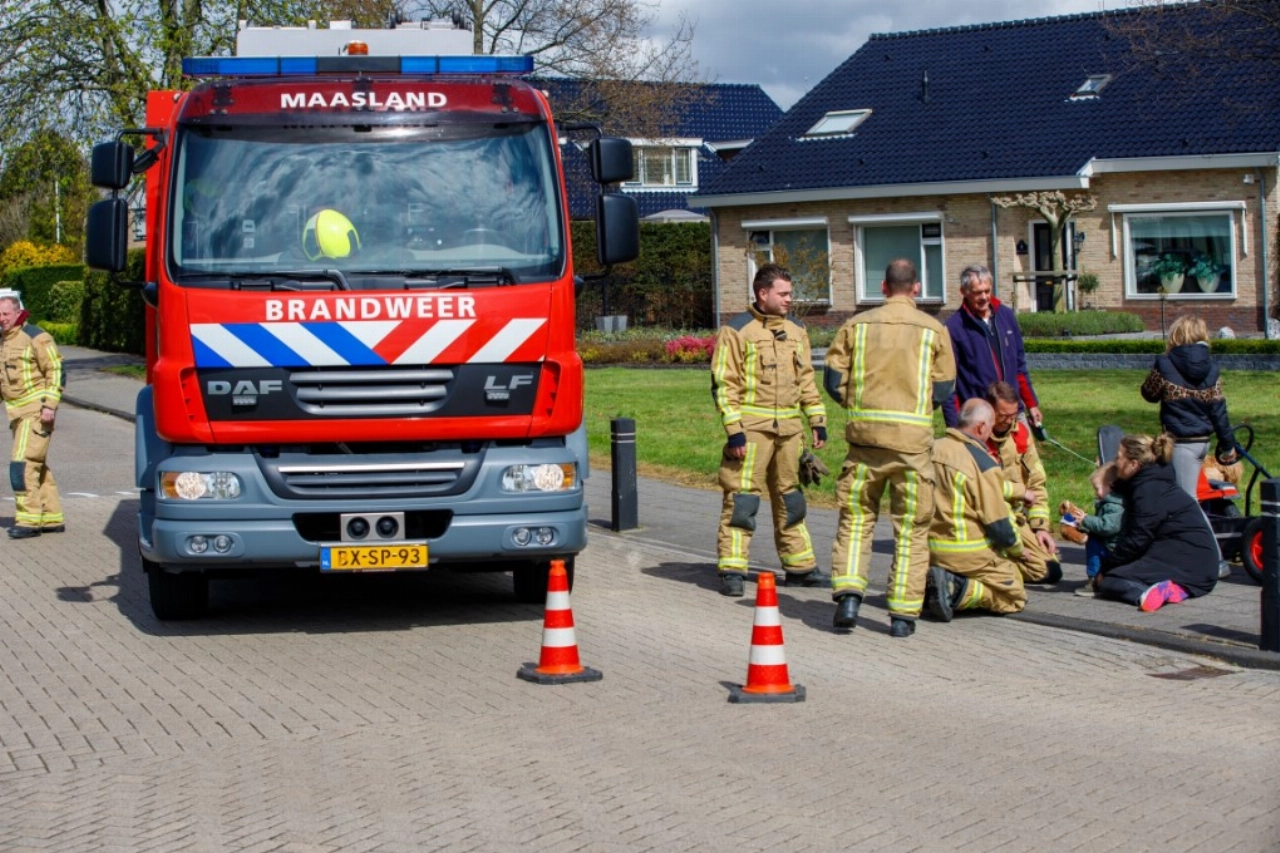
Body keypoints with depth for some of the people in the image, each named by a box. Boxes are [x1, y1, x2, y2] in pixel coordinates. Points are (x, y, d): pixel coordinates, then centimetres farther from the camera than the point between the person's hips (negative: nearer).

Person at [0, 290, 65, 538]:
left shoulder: (35, 337, -10)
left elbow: (55, 371, -13)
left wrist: (50, 405, -19)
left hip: (36, 411, -9)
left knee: (23, 463, -15)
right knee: (37, 466, 12)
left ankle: (28, 519, -12)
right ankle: (52, 518, 19)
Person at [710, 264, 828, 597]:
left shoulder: (796, 331, 14)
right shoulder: (737, 331, -5)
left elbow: (806, 379, 20)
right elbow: (724, 383, -8)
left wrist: (817, 420, 13)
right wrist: (734, 429, -15)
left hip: (789, 430, 6)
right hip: (751, 430, -6)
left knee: (791, 499, 14)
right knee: (741, 499, -5)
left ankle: (799, 566, 23)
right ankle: (731, 570, -1)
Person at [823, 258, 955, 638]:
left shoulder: (858, 325, 5)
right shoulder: (933, 329, 2)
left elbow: (833, 380, 3)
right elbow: (943, 390, 3)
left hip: (865, 433, 1)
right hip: (912, 436, -1)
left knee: (855, 518, 12)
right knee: (911, 527, 6)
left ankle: (848, 593, -5)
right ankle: (903, 613, 6)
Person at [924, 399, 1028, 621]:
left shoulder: (931, 450, 3)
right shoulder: (984, 464, -17)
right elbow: (1000, 526, -13)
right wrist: (1018, 550, 8)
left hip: (928, 550, 7)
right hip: (969, 556, -7)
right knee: (1015, 596, 9)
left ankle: (929, 586, 1)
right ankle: (958, 591, -15)